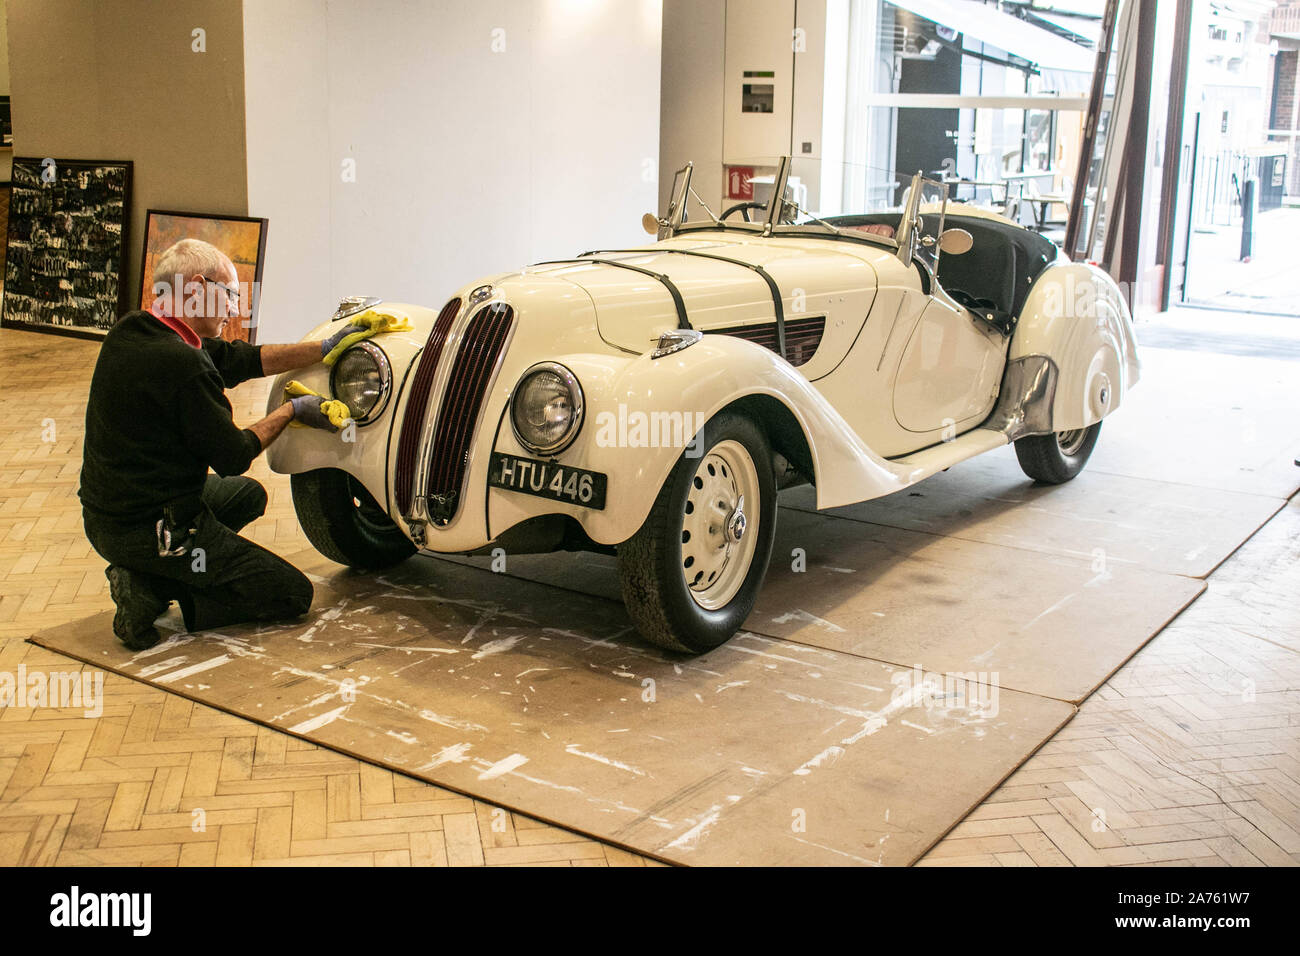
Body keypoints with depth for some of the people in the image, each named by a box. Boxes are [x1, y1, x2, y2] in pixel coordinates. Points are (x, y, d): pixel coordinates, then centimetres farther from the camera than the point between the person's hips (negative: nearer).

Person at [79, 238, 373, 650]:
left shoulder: (128, 333, 4)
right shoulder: (183, 364, -25)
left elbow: (241, 360, 12)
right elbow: (233, 456, -14)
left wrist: (326, 348, 13)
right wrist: (291, 411, 1)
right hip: (153, 530, -9)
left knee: (249, 494, 32)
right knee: (294, 595, 3)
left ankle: (144, 575, 12)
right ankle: (153, 590, -6)